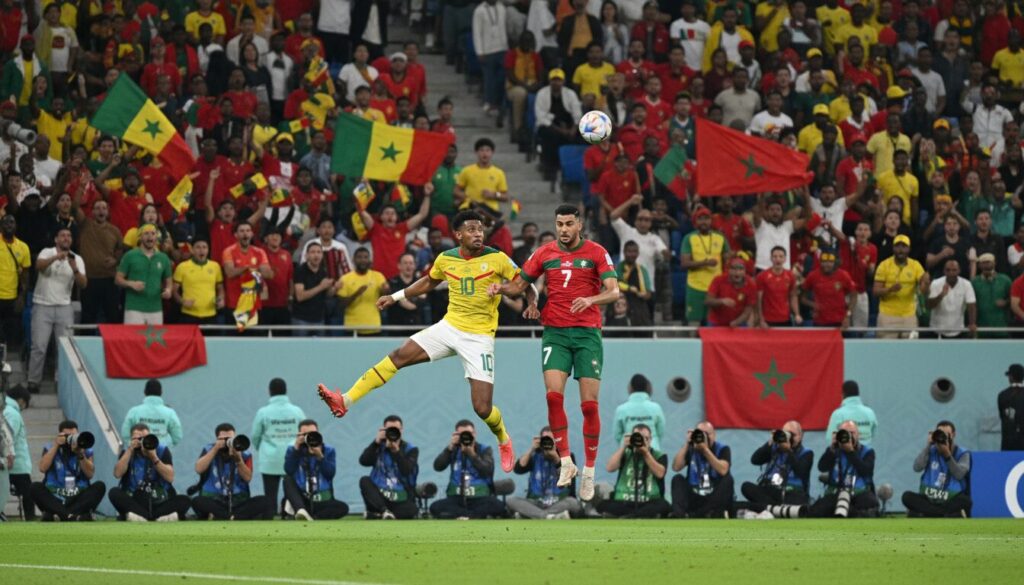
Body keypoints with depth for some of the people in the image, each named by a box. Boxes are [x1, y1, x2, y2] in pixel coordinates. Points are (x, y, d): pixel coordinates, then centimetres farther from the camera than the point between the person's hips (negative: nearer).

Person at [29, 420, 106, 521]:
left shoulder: (85, 450, 8)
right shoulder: (51, 449, 7)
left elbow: (90, 474, -4)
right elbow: (43, 468, -10)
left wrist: (80, 454, -16)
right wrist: (56, 445, -10)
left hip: (79, 500, 1)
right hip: (55, 500, -1)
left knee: (99, 486, -24)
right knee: (36, 487, -27)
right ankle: (71, 516, -43)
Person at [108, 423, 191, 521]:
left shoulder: (162, 450, 4)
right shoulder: (127, 452, 5)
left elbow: (170, 478, -8)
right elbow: (118, 474, -12)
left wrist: (154, 458, -17)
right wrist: (130, 450, -13)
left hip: (160, 504, 0)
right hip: (135, 503, 0)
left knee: (184, 500, -26)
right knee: (114, 493, -27)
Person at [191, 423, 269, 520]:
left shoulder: (244, 454, 6)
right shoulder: (209, 451, 6)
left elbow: (247, 478, -5)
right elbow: (199, 469, -11)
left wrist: (238, 459, -19)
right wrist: (215, 449, -13)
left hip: (238, 502, 2)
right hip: (214, 501, -2)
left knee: (265, 502, -26)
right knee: (197, 501, -35)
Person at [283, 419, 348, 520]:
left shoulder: (329, 451, 5)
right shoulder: (293, 450, 4)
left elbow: (330, 474, -10)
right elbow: (289, 471, -15)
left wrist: (319, 455, -21)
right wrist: (296, 448, -18)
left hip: (322, 502, 1)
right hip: (301, 500, -1)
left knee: (343, 507, -27)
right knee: (288, 479, -28)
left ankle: (310, 519, -37)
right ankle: (300, 511, -50)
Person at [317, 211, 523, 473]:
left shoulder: (497, 259, -10)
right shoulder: (446, 259, 3)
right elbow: (429, 282, 23)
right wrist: (396, 296, 20)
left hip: (479, 336, -4)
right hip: (450, 326, 4)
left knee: (482, 408, -10)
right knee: (399, 356, -12)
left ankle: (503, 440, 25)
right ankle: (344, 401, -12)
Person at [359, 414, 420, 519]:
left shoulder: (410, 450, 0)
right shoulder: (379, 446, 6)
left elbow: (406, 471, -18)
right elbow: (364, 461, -12)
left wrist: (396, 450, -24)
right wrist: (377, 441, -17)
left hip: (401, 500, -2)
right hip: (380, 496, 2)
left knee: (411, 510, -34)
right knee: (365, 481, -26)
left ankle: (376, 514, -19)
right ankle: (384, 511, -34)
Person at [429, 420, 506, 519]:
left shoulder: (484, 450, 6)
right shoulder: (453, 451, 11)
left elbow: (487, 471, -12)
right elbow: (438, 467, -4)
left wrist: (472, 454, -19)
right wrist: (450, 447, -13)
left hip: (480, 498, -2)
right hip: (456, 498, 2)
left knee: (498, 507, -35)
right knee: (435, 507, -30)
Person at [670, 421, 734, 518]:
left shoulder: (722, 449, -1)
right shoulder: (690, 449, 5)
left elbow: (723, 470, -21)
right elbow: (676, 467, -11)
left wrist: (705, 449, -24)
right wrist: (687, 444, -13)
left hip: (715, 498, -2)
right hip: (694, 498, 2)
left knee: (727, 479, -26)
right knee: (678, 479, -18)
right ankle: (680, 515, -41)